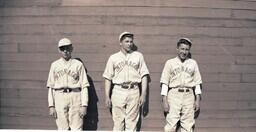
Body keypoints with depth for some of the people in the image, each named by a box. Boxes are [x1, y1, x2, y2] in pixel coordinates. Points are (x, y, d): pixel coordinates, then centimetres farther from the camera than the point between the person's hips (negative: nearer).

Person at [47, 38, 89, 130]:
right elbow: (50, 87, 9)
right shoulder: (55, 65, 11)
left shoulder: (78, 64, 6)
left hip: (75, 97, -1)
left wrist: (84, 105, -6)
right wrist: (51, 106, 1)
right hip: (59, 97, 2)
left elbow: (84, 86, 2)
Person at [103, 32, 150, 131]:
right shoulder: (113, 57, 9)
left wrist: (143, 94, -1)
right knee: (118, 121, 1)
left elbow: (144, 76, 7)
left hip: (134, 92, 0)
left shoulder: (138, 56, 10)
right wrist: (107, 97, 1)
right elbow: (108, 78, 8)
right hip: (118, 91, 0)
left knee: (132, 122, 1)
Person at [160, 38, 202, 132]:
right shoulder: (170, 63, 8)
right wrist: (164, 101, -4)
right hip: (174, 94, -2)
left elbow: (197, 82, 13)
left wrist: (198, 99, 6)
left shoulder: (193, 63, 14)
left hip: (189, 95, 2)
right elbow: (164, 83, 4)